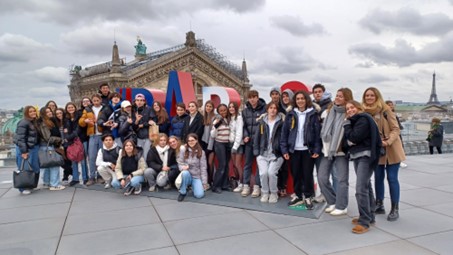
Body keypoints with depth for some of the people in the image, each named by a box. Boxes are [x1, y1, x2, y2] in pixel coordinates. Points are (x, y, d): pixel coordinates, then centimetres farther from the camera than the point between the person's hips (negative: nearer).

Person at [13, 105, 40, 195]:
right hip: (25, 149, -8)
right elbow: (20, 138, -19)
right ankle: (23, 188, 10)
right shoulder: (23, 123, -16)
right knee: (25, 169, -1)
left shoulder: (34, 122, 11)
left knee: (35, 168, 12)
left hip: (34, 148, 9)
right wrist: (24, 152, -20)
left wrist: (37, 147, 10)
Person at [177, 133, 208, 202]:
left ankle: (194, 186, 16)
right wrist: (183, 167, -27)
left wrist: (204, 182, -6)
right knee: (185, 173, -37)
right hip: (187, 175, 0)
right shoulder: (183, 151, -4)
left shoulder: (201, 152, -4)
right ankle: (182, 192, -14)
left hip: (197, 177, 0)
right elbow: (180, 163, -2)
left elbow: (203, 167, -4)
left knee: (199, 195, -20)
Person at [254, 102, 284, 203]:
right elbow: (257, 136, 10)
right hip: (263, 153, 2)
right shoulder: (262, 121, 8)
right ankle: (265, 192, 13)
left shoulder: (281, 121, 0)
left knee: (271, 172, -16)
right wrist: (256, 151, 4)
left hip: (276, 154, -2)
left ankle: (273, 193, 9)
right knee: (263, 173, -11)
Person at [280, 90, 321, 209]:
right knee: (295, 174, 8)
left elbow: (318, 132, -3)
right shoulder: (290, 114, 6)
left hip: (308, 150, -2)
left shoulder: (313, 114, 0)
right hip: (294, 150, 2)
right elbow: (284, 132, 4)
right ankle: (298, 196, 22)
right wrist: (284, 149, -3)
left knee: (308, 174, 4)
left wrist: (317, 149, -11)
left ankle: (308, 197, 19)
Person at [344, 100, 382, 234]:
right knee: (366, 186, 14)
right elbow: (348, 138, 12)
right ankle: (369, 217, 23)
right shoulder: (353, 121, 18)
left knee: (361, 188, -15)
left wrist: (347, 124, -6)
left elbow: (354, 138, -19)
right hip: (357, 156, 10)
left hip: (365, 156, -10)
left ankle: (364, 221, -11)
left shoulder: (363, 119, -11)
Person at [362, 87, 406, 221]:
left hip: (391, 150, -4)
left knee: (392, 178, 0)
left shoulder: (385, 110, -11)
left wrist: (387, 141, -26)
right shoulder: (364, 112, 0)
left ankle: (395, 209, 11)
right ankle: (379, 205, 25)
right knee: (378, 177, 11)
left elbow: (396, 129, -12)